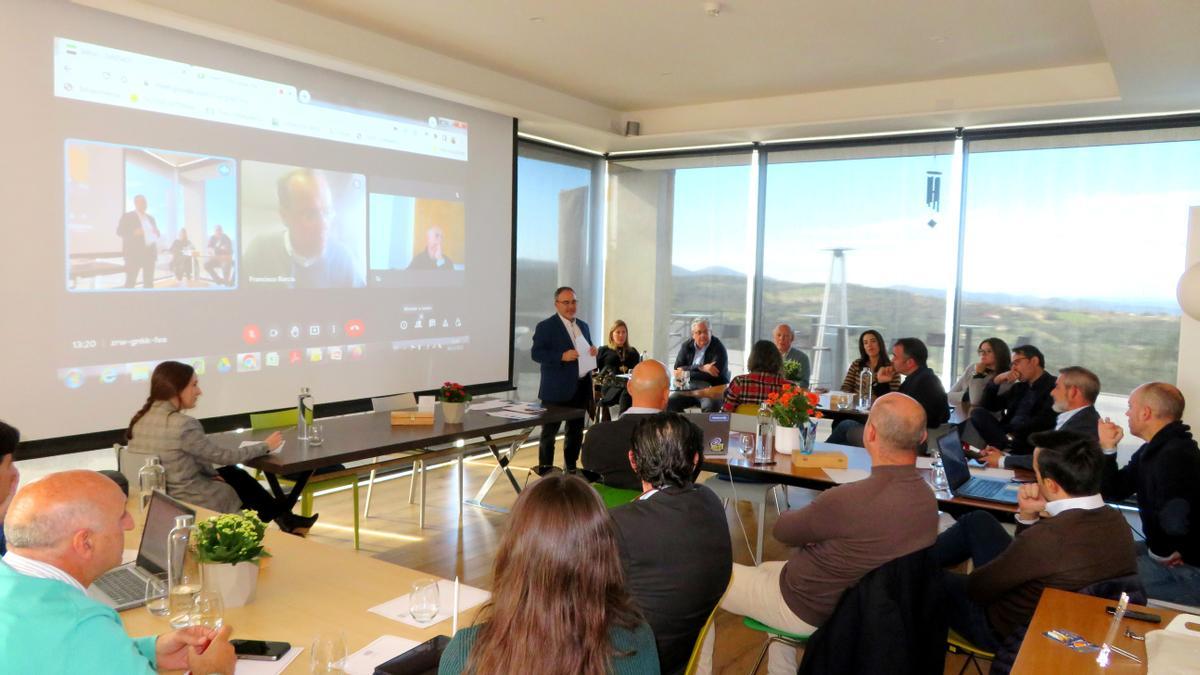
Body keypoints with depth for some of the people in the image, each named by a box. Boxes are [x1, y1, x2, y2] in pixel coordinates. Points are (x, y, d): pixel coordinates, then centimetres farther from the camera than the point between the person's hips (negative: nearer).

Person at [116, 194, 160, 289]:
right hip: (134, 253, -6)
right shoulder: (128, 216, 1)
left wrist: (155, 233, 1)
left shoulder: (150, 218, 20)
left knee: (149, 281, 6)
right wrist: (134, 233, -21)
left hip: (149, 253, 6)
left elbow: (155, 232, 25)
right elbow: (120, 231, -6)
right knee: (130, 281, -8)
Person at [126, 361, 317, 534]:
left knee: (234, 474, 21)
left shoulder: (141, 418, 1)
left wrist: (210, 472, 7)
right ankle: (287, 521, 37)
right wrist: (265, 446, 1)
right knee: (240, 480, 16)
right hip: (186, 502, -8)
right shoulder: (182, 424, -25)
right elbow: (224, 456, -12)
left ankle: (285, 520, 31)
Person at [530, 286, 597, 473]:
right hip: (557, 390, -6)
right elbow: (536, 353, -13)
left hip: (580, 388, 7)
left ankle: (571, 469, 26)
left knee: (576, 431, 14)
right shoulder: (545, 326, -6)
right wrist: (562, 356, -24)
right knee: (549, 433, 1)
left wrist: (592, 352, -2)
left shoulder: (583, 326, 15)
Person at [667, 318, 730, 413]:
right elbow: (677, 370, -5)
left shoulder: (718, 348, -8)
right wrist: (701, 368, -18)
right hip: (689, 390, 4)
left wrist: (686, 374, -15)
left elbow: (713, 374, -19)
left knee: (710, 406, -35)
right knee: (670, 402, -18)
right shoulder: (686, 346, 5)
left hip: (713, 391, -4)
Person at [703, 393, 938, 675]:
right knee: (768, 568, 32)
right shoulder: (928, 498, -12)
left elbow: (782, 530, -17)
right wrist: (818, 522, -4)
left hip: (809, 611, -7)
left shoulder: (847, 501, -36)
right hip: (859, 603, 8)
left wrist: (808, 516, 3)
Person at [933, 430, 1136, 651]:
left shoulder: (1049, 537, -38)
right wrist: (1028, 515, -12)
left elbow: (976, 588, -21)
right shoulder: (1117, 521, -12)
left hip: (1006, 630, -7)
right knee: (978, 521, 17)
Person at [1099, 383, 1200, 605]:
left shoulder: (1175, 455, -26)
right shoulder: (1153, 450, 9)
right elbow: (1114, 492, 13)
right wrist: (1108, 449, 1)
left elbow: (1173, 519, -38)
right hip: (1162, 549, 10)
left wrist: (1161, 552, -17)